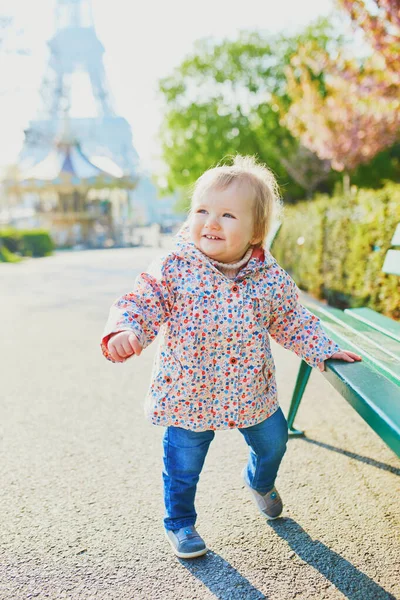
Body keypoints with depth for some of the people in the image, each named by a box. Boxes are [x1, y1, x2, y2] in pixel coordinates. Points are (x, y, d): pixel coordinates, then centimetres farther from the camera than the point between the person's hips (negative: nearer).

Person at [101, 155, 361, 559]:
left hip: (252, 393, 3)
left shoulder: (272, 278, -9)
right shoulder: (175, 268, -17)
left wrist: (324, 351, 2)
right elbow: (142, 304, -17)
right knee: (183, 465, 12)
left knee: (273, 441, 24)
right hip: (188, 393, -3)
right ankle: (179, 523, 41)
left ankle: (259, 482, 60)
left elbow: (293, 323, 5)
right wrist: (124, 331, -36)